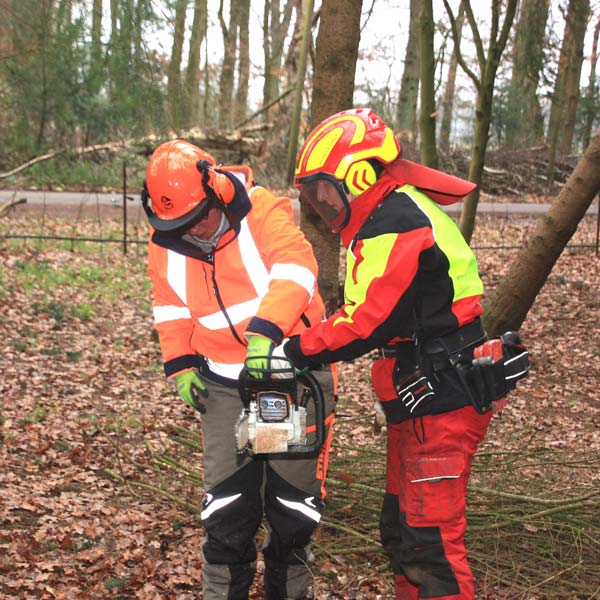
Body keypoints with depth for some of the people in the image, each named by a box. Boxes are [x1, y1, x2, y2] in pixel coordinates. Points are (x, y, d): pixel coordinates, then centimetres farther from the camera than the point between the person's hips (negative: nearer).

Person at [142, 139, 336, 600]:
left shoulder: (265, 214, -16)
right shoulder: (166, 244, -2)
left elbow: (293, 270, -32)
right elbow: (171, 310, 12)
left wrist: (264, 334, -44)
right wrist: (180, 367, 4)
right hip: (226, 387, 3)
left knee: (293, 502, 7)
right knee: (227, 506, -1)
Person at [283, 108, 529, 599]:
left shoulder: (395, 226, -19)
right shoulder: (395, 213, 15)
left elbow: (367, 323, -25)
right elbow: (367, 313, 14)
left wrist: (297, 350, -15)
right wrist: (307, 346, 3)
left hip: (441, 405, -11)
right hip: (423, 400, 11)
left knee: (430, 540, -8)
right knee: (401, 529, 19)